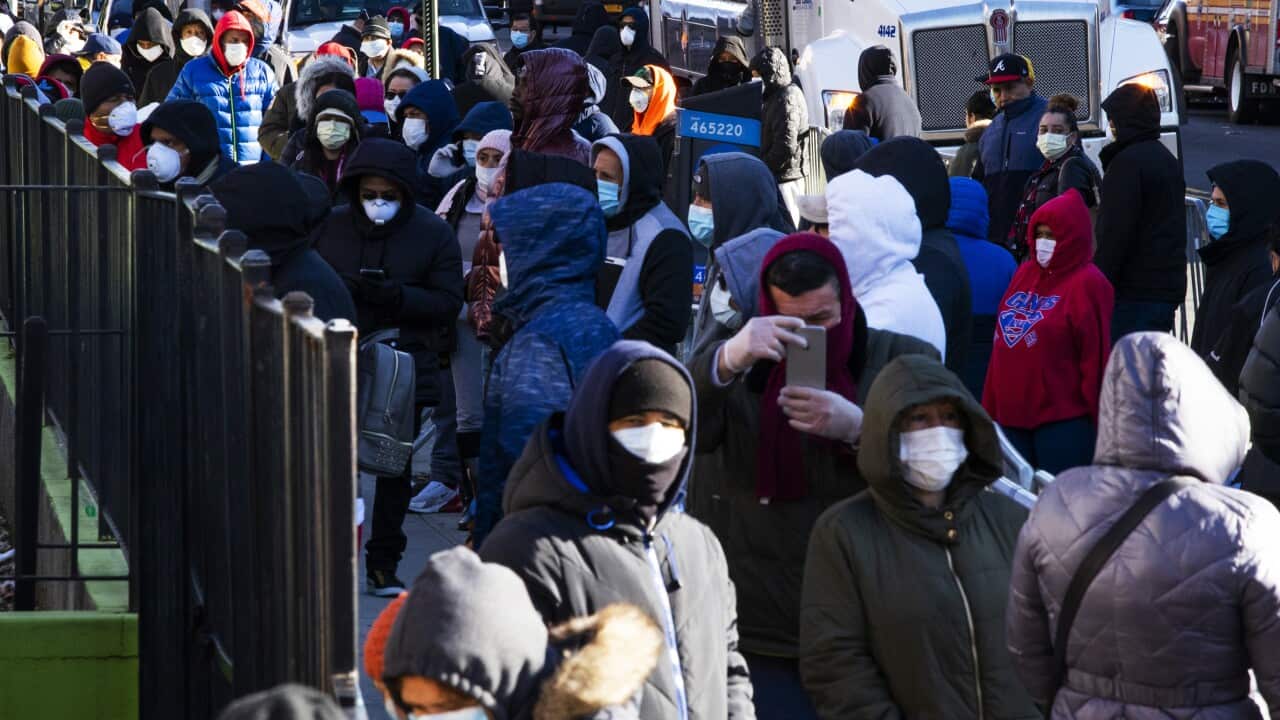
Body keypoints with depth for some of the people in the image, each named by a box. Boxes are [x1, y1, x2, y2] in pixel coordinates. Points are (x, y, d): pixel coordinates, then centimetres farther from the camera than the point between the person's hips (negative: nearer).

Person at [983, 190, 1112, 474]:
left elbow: (1095, 355, -9)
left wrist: (1096, 422, -11)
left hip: (1064, 421, -7)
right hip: (1012, 415, 7)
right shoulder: (1024, 274, 14)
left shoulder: (1087, 284, -7)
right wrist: (991, 407, 13)